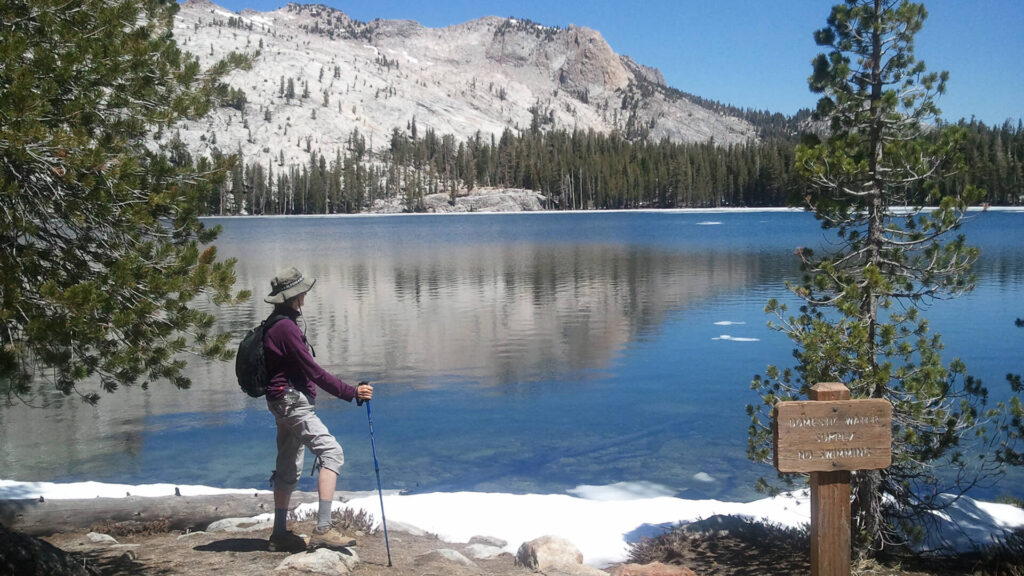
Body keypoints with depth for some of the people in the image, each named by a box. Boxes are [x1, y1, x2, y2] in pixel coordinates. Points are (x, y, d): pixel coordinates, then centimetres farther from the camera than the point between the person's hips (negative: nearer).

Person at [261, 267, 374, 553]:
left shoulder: (275, 325, 16)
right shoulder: (286, 328, -16)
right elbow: (314, 372, -19)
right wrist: (351, 392, -18)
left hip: (283, 403, 11)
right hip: (293, 400, -11)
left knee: (288, 468, 15)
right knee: (331, 451, -17)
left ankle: (280, 535, 21)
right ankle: (323, 528, -24)